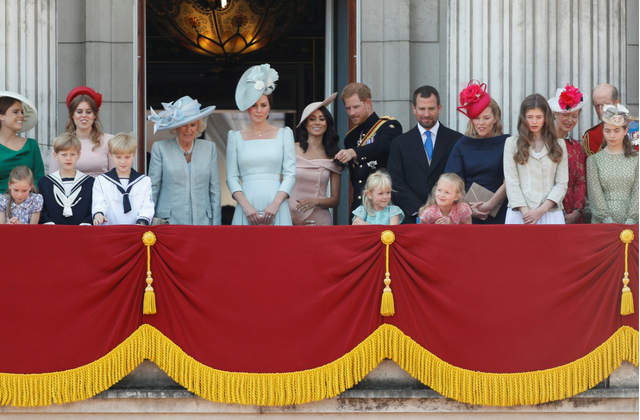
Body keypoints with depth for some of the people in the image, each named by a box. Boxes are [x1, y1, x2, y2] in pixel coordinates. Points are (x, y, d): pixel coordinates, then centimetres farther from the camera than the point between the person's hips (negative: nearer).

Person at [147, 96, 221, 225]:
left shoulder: (209, 148, 10)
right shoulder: (160, 148, 4)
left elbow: (215, 189, 11)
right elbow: (152, 188, 5)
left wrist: (216, 224, 5)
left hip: (202, 221, 2)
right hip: (168, 223, -2)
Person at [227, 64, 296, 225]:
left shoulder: (284, 134, 10)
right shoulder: (236, 137, 11)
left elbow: (290, 174, 4)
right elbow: (232, 177, 6)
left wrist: (275, 205, -10)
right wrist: (246, 206, -10)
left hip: (276, 209, 0)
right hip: (247, 208, 0)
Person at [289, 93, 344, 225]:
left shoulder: (333, 156, 6)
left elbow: (335, 200, 8)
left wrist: (316, 201, -11)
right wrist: (291, 218, -10)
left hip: (321, 221, 1)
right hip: (292, 220, -1)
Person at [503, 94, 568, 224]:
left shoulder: (559, 144, 12)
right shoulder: (512, 143, 9)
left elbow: (562, 183, 5)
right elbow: (511, 182, 1)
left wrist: (542, 210, -9)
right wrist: (525, 212, -10)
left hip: (551, 212, 1)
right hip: (520, 213, -1)